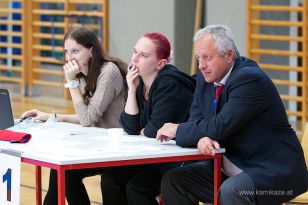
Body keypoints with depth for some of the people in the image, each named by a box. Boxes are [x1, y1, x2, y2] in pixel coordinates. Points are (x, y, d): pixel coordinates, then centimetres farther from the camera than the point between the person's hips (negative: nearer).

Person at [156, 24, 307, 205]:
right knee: (172, 181, -3)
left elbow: (221, 126, -26)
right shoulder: (206, 78, 6)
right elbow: (196, 119, 2)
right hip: (228, 168, 9)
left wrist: (178, 130, -13)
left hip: (270, 170, -8)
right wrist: (202, 137, -22)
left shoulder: (249, 79, -20)